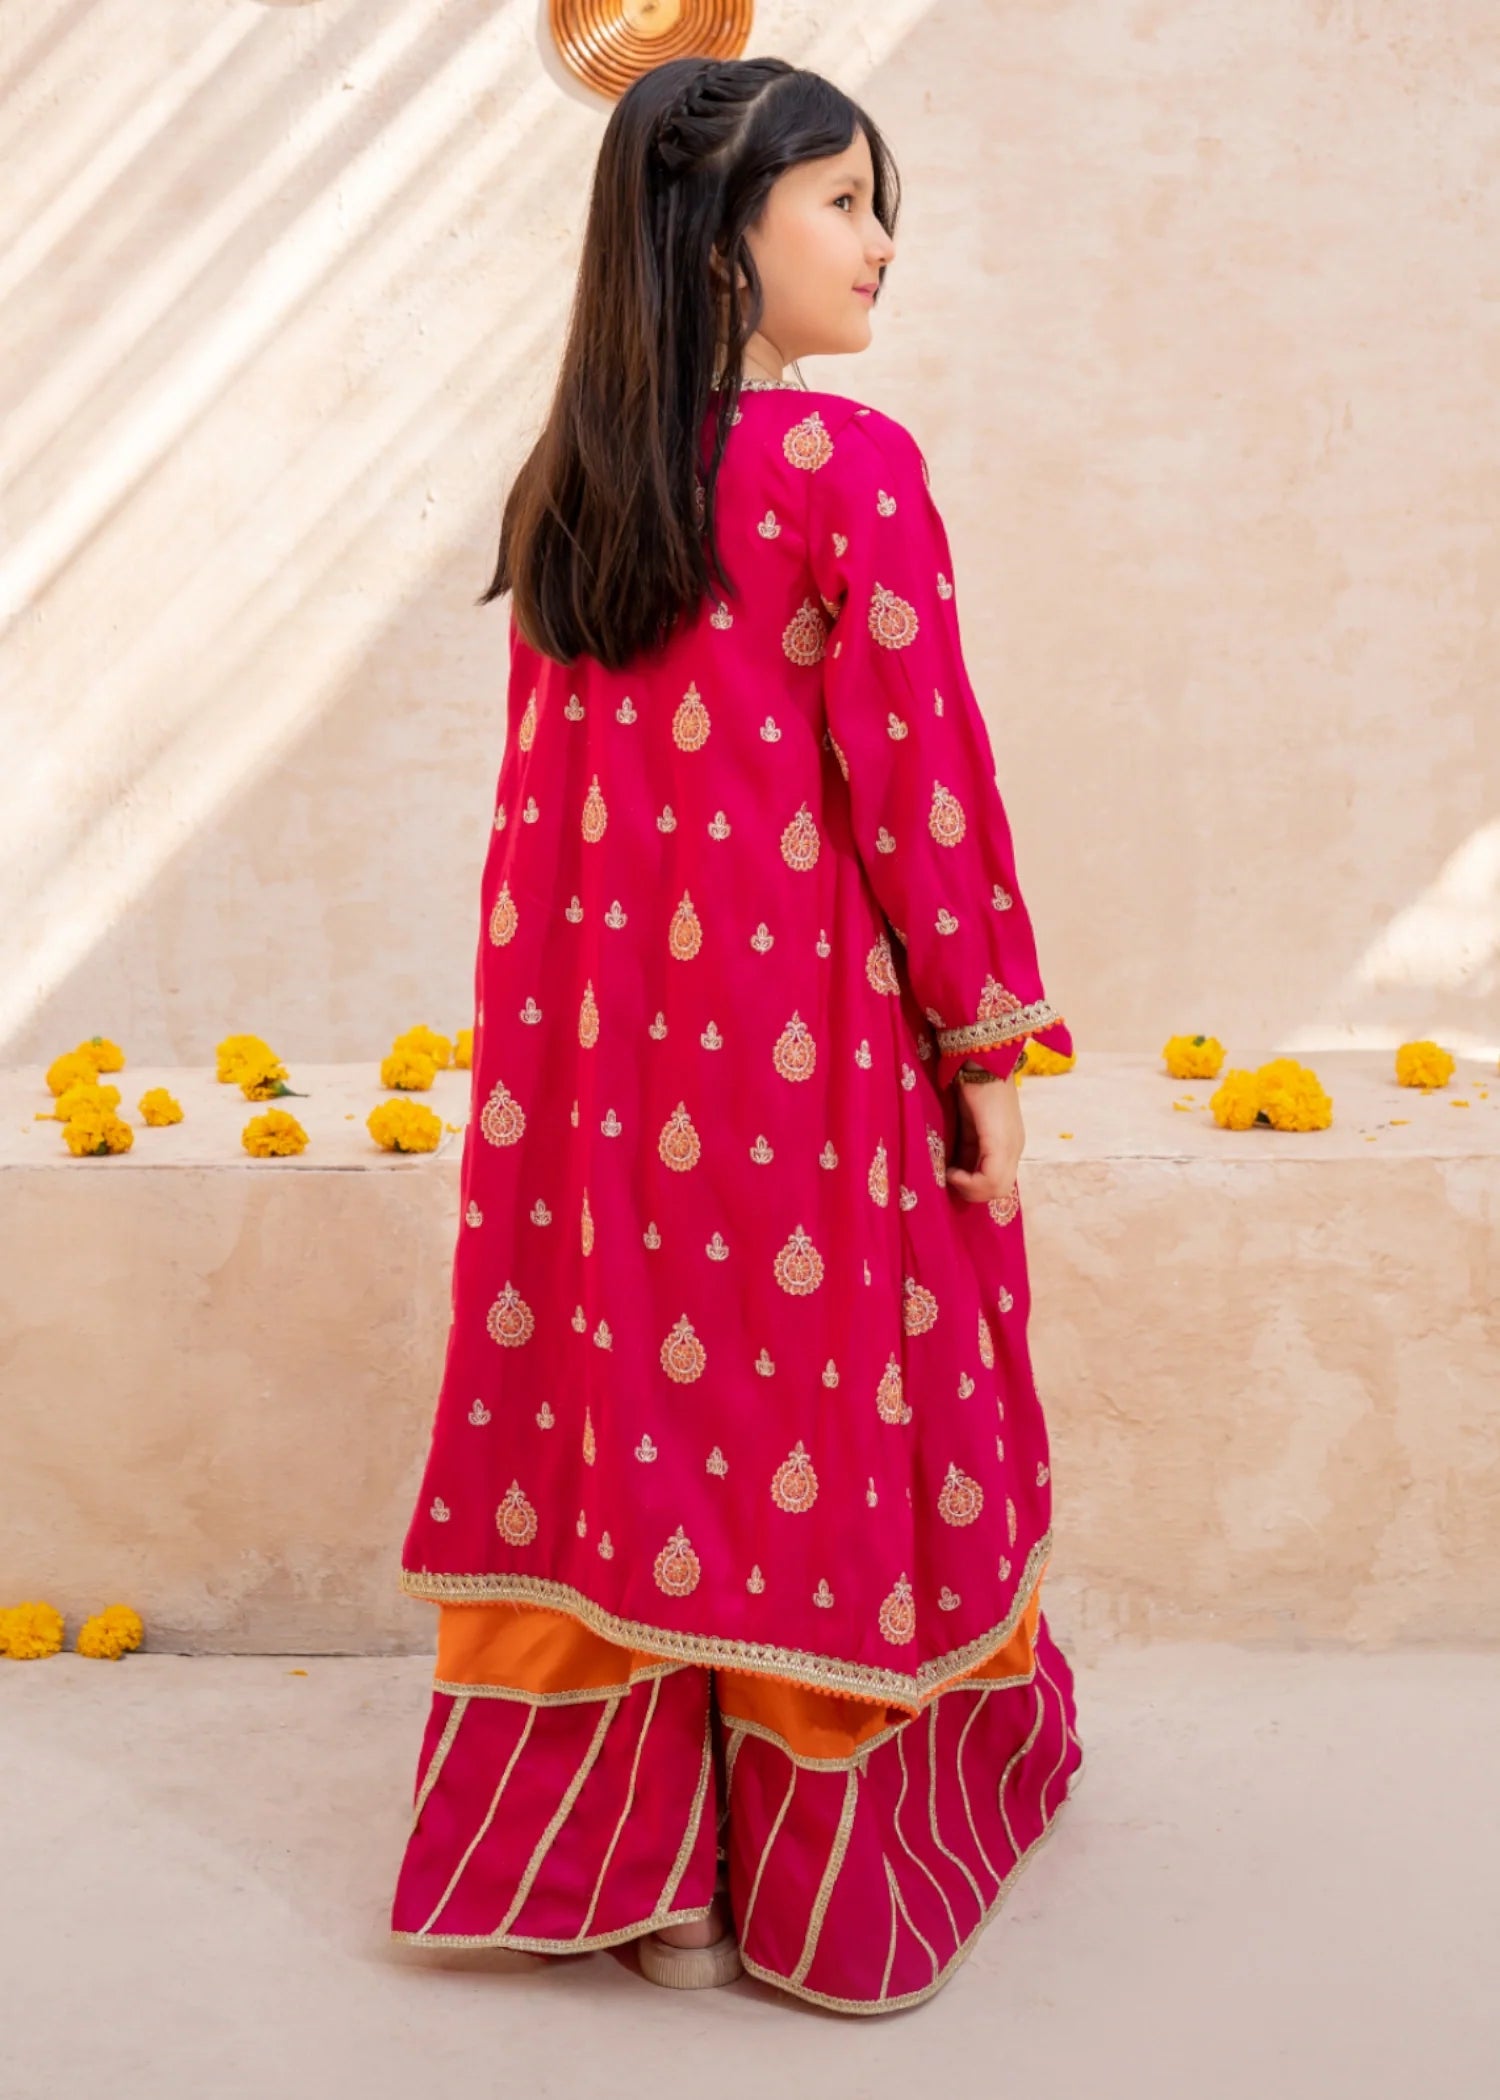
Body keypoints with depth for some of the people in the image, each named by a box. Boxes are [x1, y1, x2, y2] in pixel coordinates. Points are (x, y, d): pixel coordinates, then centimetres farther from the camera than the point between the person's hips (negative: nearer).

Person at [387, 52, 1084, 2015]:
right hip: (814, 1039, -5)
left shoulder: (564, 489, 7)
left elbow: (543, 797, 9)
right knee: (827, 1410, 8)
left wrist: (573, 1031, 16)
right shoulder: (849, 470, -12)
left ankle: (632, 1864, 23)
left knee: (635, 1405, 12)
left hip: (605, 1044, 6)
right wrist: (991, 1047, -4)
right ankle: (829, 1876, 23)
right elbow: (918, 781, -13)